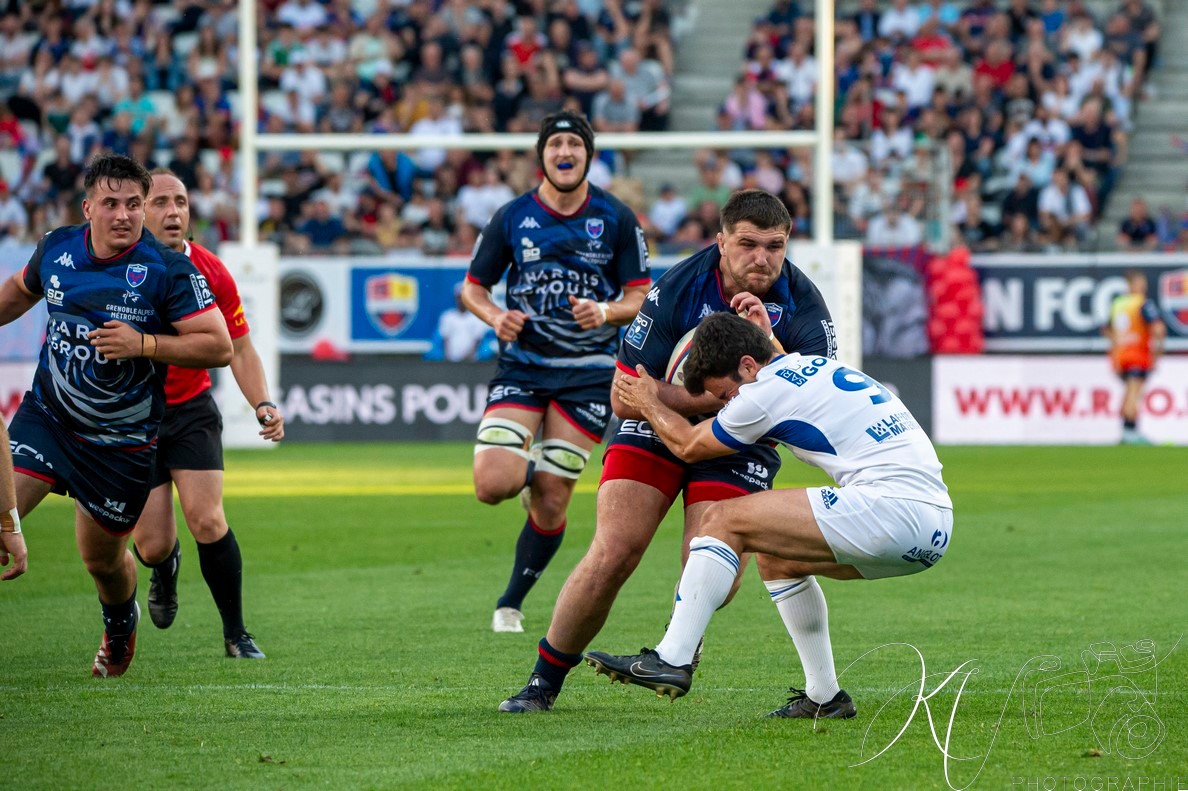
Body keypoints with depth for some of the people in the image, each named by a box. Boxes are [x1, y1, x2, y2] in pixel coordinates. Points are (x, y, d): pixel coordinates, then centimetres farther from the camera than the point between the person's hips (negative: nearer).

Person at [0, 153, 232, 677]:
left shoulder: (169, 271, -15)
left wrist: (143, 345, -26)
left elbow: (219, 347, -17)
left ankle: (120, 624, 46)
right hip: (46, 415, 2)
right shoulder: (55, 249, -2)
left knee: (102, 557, 11)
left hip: (121, 440, -2)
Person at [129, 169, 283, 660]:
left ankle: (235, 633, 1)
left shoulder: (211, 273, -7)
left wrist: (263, 404, -12)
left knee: (207, 522, -15)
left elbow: (238, 348, 1)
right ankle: (165, 570, 36)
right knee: (152, 544, -4)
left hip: (191, 411, 1)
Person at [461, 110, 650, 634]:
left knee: (551, 504, -3)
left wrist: (605, 312, -18)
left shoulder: (617, 219, 0)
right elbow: (473, 287, 10)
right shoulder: (512, 218, 1)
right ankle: (531, 470, 20)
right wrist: (496, 317, -12)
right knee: (492, 484, -17)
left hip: (588, 371, -1)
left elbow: (642, 298, 3)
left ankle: (512, 601, 17)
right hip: (521, 365, 1)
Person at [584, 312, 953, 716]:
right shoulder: (823, 366, 22)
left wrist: (649, 404, 31)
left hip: (892, 508, -10)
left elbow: (688, 445, 15)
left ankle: (671, 660, -6)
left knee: (724, 521, -3)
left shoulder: (768, 391, -2)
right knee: (780, 556, 28)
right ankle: (824, 696, 27)